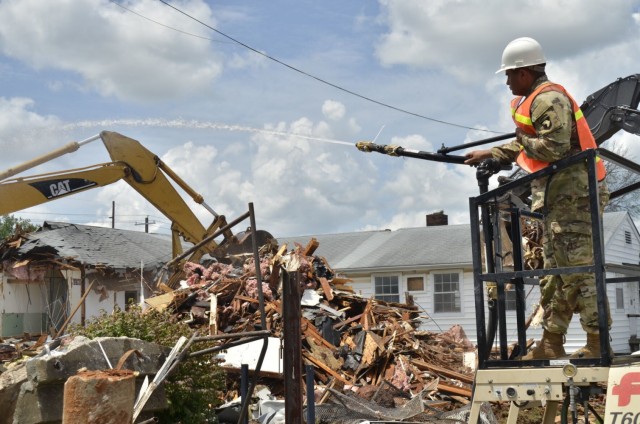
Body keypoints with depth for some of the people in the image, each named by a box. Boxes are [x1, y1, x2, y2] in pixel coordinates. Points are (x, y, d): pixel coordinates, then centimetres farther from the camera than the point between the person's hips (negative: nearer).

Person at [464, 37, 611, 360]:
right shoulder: (536, 99, 19)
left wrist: (524, 140, -8)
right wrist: (490, 154, 24)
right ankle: (551, 344, 18)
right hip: (560, 199, 11)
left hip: (573, 197, -11)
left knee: (579, 270, -9)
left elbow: (554, 148, -24)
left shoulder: (548, 99, -14)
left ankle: (598, 343, -4)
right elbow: (525, 146, 26)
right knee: (555, 272, 12)